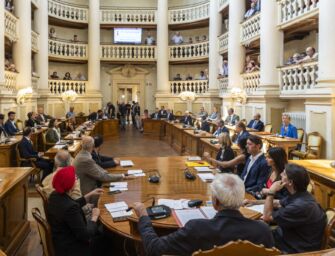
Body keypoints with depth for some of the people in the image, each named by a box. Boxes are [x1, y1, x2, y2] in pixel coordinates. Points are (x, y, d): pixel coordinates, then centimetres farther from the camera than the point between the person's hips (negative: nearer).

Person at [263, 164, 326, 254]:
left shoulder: (300, 206, -31)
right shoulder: (297, 195, -2)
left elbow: (267, 217, -21)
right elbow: (278, 204, 17)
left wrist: (271, 192, -18)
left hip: (297, 249, -8)